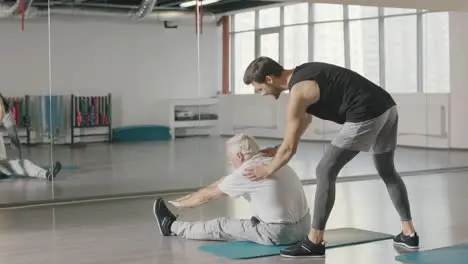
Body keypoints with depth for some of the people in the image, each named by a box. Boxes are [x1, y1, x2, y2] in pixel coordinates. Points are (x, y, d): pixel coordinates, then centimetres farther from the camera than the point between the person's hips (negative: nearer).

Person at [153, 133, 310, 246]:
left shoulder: (245, 173, -11)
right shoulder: (269, 162, 14)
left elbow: (209, 195, 4)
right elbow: (225, 182, 24)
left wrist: (181, 204, 22)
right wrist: (192, 196, 32)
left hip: (278, 234, -7)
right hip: (302, 227, 7)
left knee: (220, 227, 10)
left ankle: (172, 226, 29)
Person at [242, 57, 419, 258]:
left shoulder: (297, 92, -8)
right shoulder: (303, 73, 21)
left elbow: (290, 148, -3)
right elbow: (306, 118, 37)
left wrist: (268, 170, 14)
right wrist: (278, 150, 41)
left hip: (367, 115, -10)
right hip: (387, 107, 10)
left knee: (325, 172, 0)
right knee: (387, 172, 26)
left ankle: (314, 242, 5)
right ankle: (409, 234, 29)